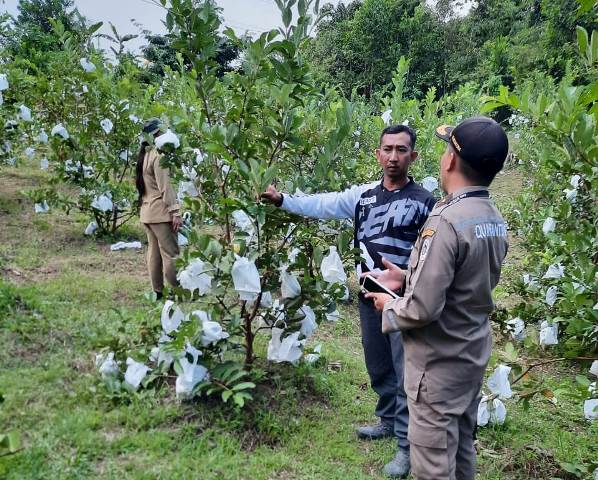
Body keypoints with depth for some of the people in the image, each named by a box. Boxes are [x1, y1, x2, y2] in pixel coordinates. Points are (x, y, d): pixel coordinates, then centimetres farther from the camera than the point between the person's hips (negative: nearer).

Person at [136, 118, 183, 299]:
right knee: (171, 253, -6)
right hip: (160, 212, -9)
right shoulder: (158, 155, -14)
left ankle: (157, 291, 15)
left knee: (154, 251, 10)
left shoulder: (145, 155, 14)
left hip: (147, 211, 9)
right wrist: (175, 212, -18)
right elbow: (165, 187, -18)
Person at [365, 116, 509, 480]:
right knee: (463, 450, 23)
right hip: (474, 354, 8)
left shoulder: (446, 222, -25)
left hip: (440, 363, -8)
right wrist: (407, 276, 13)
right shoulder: (496, 219, 2)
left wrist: (389, 307, -7)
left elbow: (423, 308, -27)